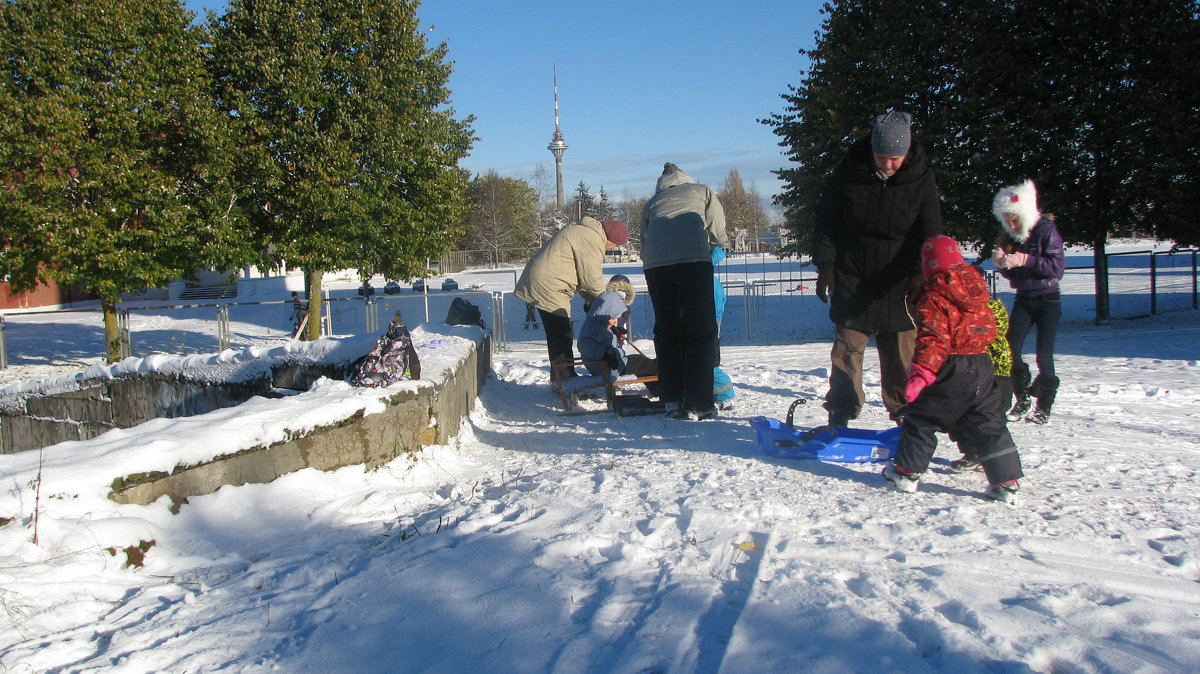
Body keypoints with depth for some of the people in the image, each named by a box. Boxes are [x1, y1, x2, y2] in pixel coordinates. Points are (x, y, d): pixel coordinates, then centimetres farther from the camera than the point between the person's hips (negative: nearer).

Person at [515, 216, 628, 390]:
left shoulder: (582, 232, 19)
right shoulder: (592, 240, -16)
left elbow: (580, 272, 20)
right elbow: (591, 278, -14)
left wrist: (590, 299, 12)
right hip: (547, 286, -11)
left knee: (560, 334, 15)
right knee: (561, 335, -9)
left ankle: (559, 380, 22)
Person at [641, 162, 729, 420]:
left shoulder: (651, 203, 33)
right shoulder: (701, 191, 27)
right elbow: (718, 230, 22)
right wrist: (721, 243, 41)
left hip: (655, 263, 3)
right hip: (693, 257, -3)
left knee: (666, 331, 12)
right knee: (701, 330, -1)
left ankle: (673, 401, 12)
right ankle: (698, 405, -4)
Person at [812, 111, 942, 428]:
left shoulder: (921, 177, -6)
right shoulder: (849, 171, -6)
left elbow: (930, 232, -6)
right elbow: (825, 220, 1)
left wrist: (921, 274, -20)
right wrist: (825, 265, -4)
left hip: (898, 285, 0)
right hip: (852, 281, 0)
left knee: (902, 353, 4)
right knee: (846, 349, 2)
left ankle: (907, 416, 17)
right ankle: (839, 416, 12)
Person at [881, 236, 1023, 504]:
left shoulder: (934, 298, -12)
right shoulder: (978, 287, 10)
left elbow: (932, 339, -21)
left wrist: (920, 373, -24)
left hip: (950, 370, -6)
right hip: (981, 365, 6)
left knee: (921, 418, 8)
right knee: (989, 424, 11)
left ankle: (907, 473, 15)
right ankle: (1007, 482, 10)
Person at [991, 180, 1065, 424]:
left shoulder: (1045, 229, -10)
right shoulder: (1011, 235, 5)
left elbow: (1057, 266, -18)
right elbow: (1011, 274, 8)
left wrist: (1024, 260, -27)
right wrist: (1001, 263, -13)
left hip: (1047, 300, -5)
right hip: (1023, 300, 5)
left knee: (1044, 355, -8)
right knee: (1010, 350, -5)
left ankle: (1044, 407, 2)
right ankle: (1022, 399, 9)